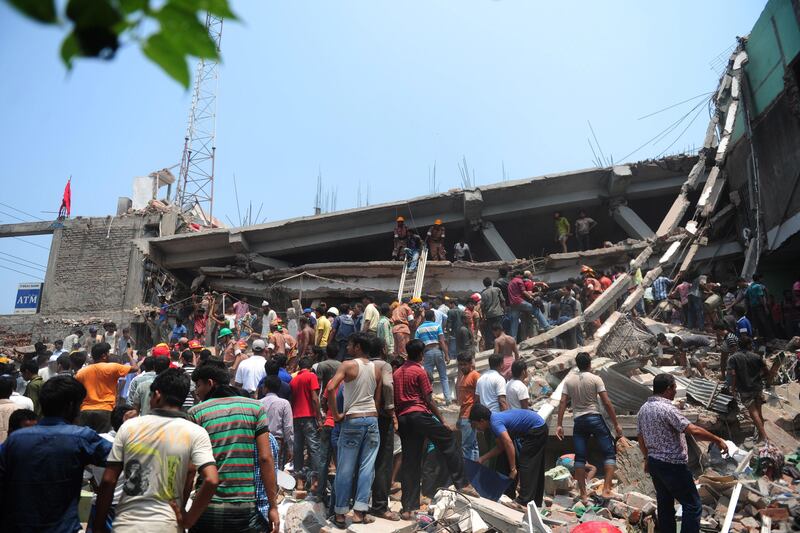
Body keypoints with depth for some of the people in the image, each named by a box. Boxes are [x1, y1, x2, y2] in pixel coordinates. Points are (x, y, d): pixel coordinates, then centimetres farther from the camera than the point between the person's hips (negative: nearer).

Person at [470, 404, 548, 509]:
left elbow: (508, 443, -36)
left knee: (526, 465, -7)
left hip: (536, 429, -10)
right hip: (539, 429, 10)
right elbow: (501, 447, 12)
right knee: (535, 467, 17)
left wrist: (513, 469, -29)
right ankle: (536, 502, 27)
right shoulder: (496, 419, 6)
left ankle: (524, 503, -4)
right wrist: (483, 458, 11)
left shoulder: (495, 422, -23)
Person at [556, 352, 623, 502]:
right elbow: (607, 403, -8)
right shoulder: (595, 379, -4)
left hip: (578, 421, 3)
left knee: (580, 457, 8)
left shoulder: (569, 380, 4)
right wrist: (616, 424, -2)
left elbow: (562, 402, -1)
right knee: (609, 453, 8)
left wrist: (559, 425, 2)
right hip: (595, 418, -3)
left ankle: (583, 494, 10)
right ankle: (606, 489, -1)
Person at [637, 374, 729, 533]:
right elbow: (694, 431, -23)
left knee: (665, 504, 16)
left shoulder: (643, 409, 6)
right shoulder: (667, 408, -20)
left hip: (654, 463, 8)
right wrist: (718, 440, -10)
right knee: (693, 505, 3)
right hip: (672, 465, -8)